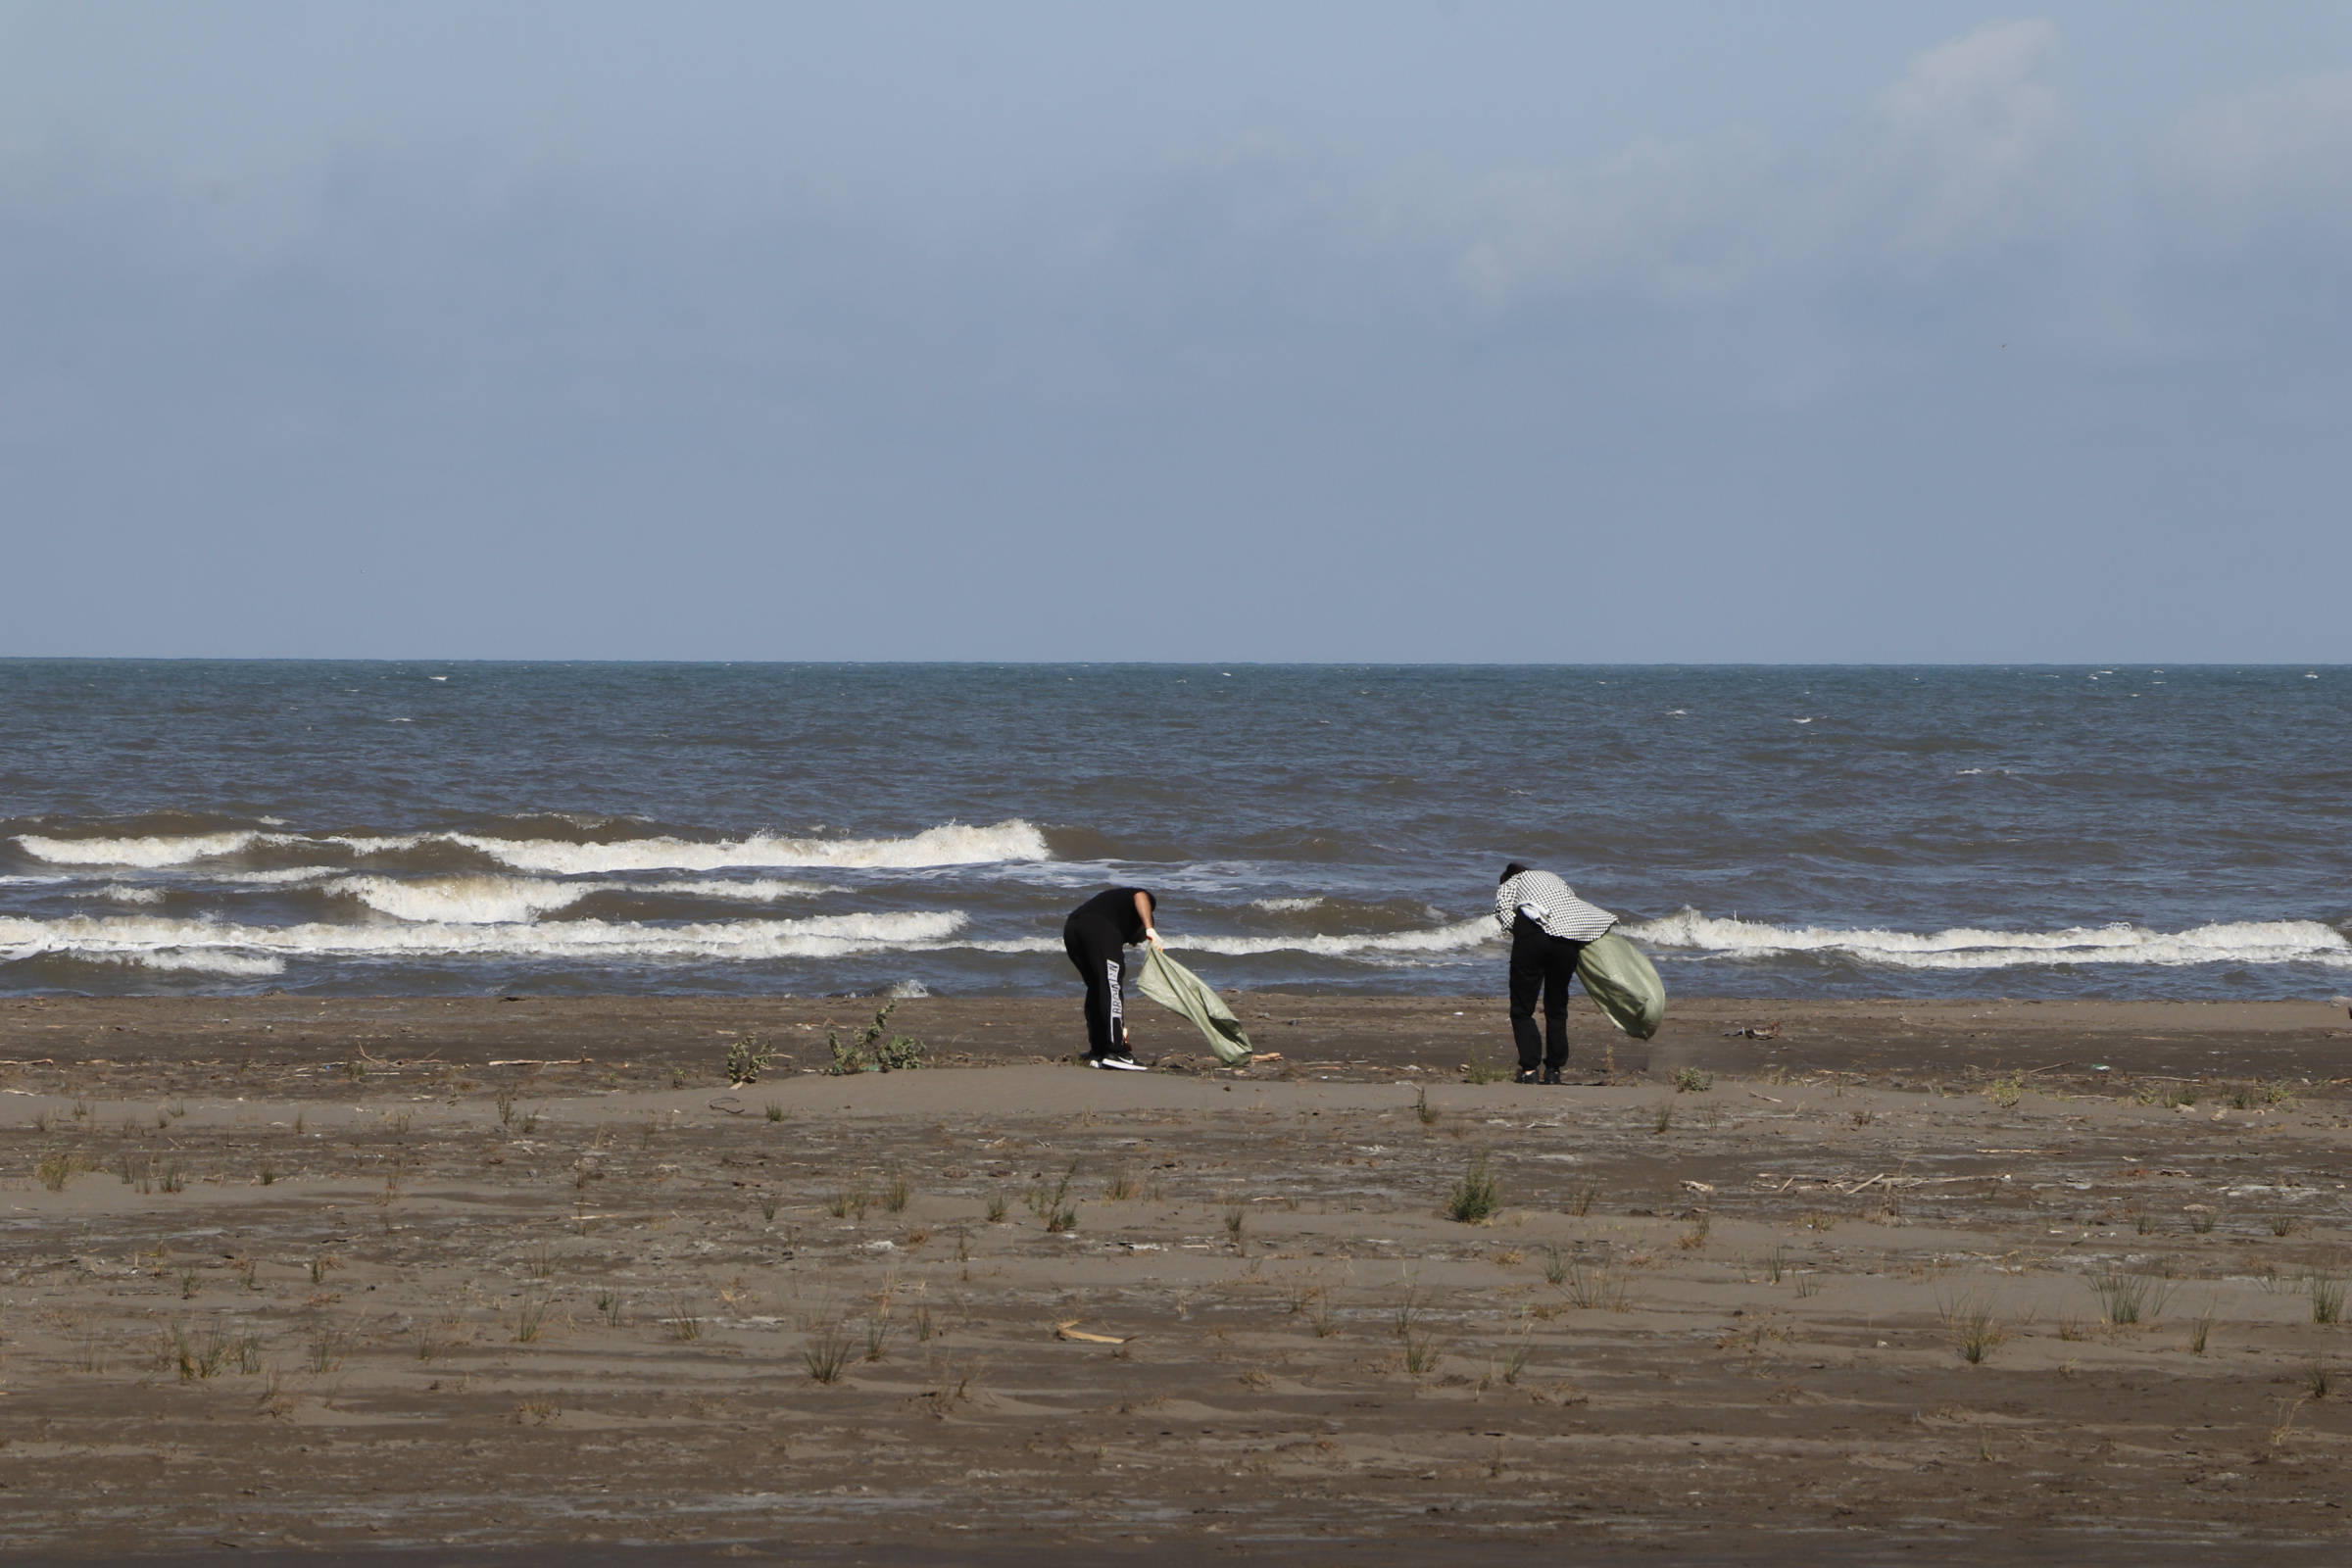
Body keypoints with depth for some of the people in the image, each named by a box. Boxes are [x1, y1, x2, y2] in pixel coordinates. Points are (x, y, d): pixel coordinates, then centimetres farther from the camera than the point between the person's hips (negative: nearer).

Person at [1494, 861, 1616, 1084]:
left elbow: (1504, 913, 1)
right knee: (1556, 1009, 16)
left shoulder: (1510, 885, 24)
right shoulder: (1555, 879, 35)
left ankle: (1529, 1068, -5)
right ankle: (1554, 1070, 16)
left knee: (1522, 1009, 5)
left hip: (1532, 932, -3)